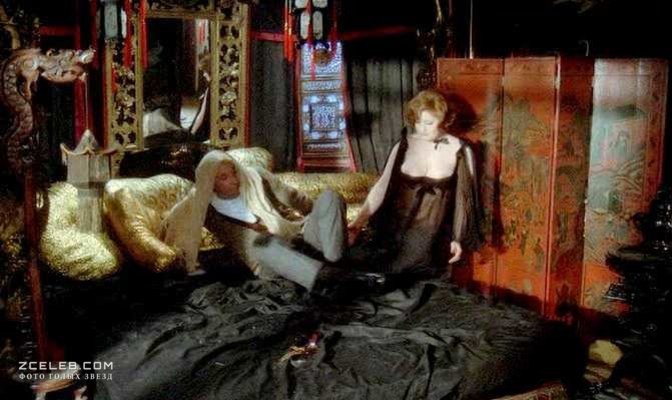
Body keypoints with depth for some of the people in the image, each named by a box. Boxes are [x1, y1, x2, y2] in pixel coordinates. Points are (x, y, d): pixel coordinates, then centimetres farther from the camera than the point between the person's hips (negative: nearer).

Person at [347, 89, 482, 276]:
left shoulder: (459, 150, -1)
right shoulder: (404, 145, 4)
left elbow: (463, 197, 4)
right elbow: (382, 185, 0)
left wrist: (458, 238, 0)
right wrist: (357, 223, -10)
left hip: (431, 232, -2)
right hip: (395, 226, 3)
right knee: (356, 259, -20)